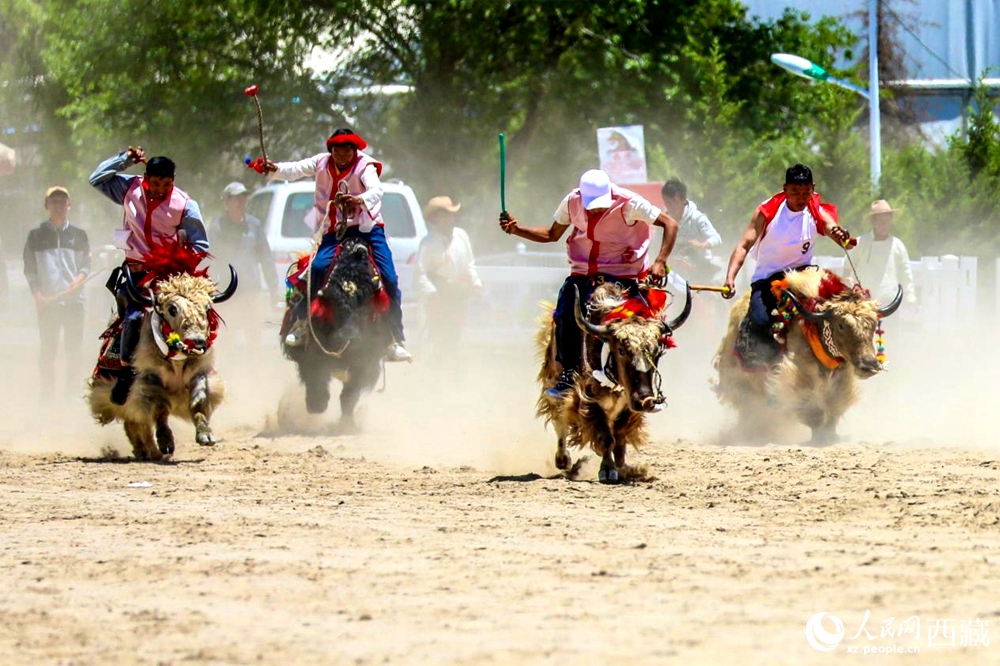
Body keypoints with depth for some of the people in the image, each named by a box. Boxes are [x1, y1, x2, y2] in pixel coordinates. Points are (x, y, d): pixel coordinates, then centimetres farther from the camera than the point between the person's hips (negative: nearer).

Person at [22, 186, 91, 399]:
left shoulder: (79, 235, 12)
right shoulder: (36, 235, 7)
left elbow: (86, 265, 11)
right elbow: (30, 269, 5)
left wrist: (79, 280, -10)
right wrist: (37, 295, -8)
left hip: (74, 300, 1)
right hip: (47, 301, -1)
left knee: (74, 348, 0)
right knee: (47, 348, -2)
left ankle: (72, 391, 5)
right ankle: (46, 392, 2)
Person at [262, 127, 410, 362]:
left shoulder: (364, 166, -6)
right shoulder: (322, 163, 5)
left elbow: (376, 190, -25)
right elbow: (296, 169, -9)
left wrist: (360, 200, -48)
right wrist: (275, 169, -31)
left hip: (367, 229, -1)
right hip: (334, 232, 1)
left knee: (389, 279, -12)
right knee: (319, 267, -25)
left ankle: (395, 340, -3)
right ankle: (300, 322, -12)